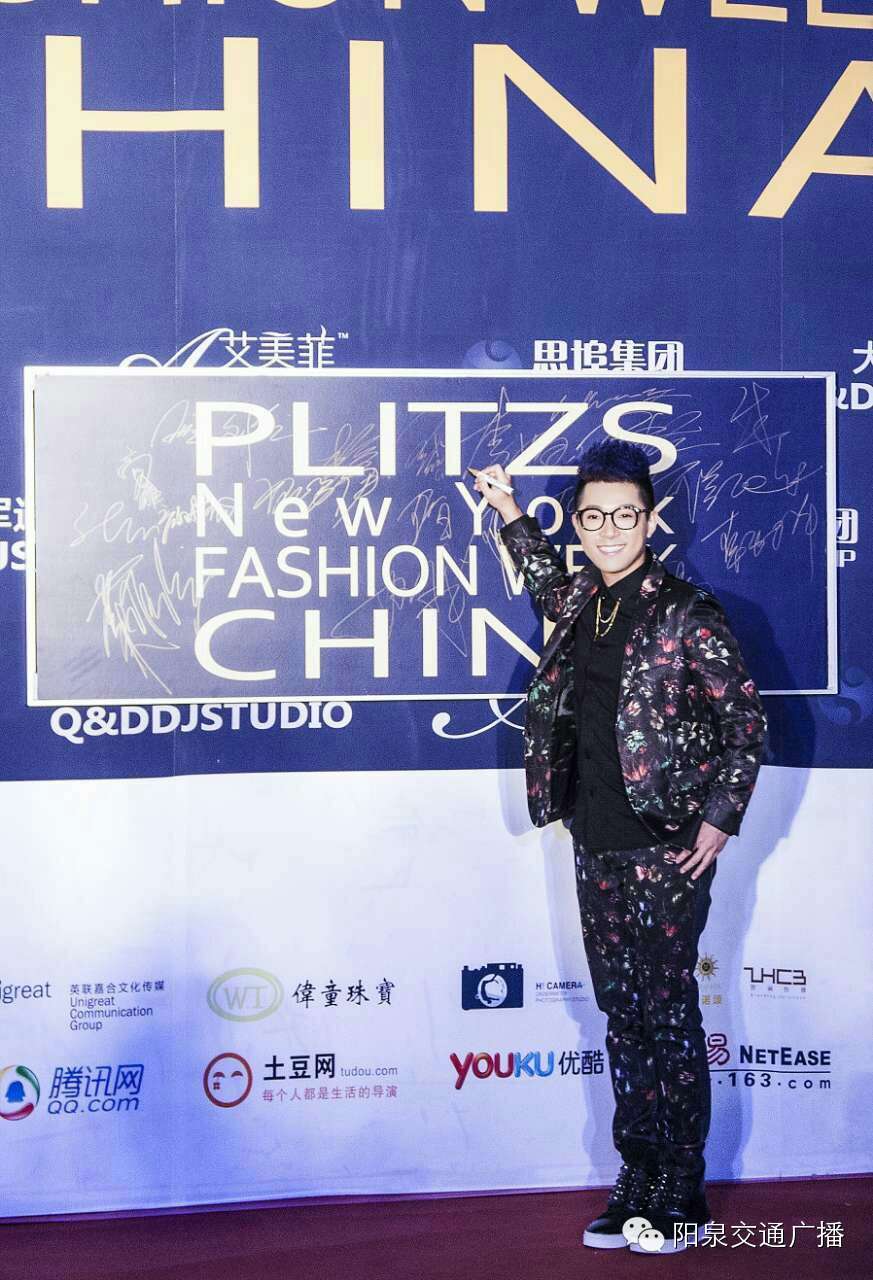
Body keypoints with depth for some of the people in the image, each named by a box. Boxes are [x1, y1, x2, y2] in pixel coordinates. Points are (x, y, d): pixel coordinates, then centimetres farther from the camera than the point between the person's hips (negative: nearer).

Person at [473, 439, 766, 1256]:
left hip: (667, 847, -6)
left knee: (668, 1013, 1)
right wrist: (509, 512, 30)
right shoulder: (579, 604, 8)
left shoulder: (684, 612, -10)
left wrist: (721, 818, -11)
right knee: (622, 1012, 11)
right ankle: (637, 1186, 21)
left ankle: (683, 1197, 14)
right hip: (597, 844, 6)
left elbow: (746, 718, -7)